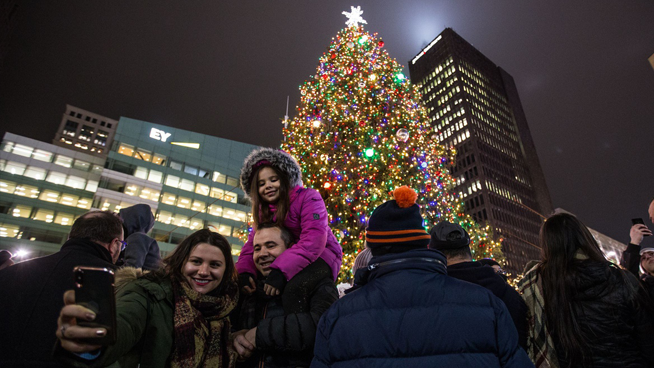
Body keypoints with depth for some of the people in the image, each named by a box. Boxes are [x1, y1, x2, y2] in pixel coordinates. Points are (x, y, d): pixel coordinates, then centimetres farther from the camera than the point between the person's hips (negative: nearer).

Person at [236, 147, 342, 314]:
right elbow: (253, 244, -1)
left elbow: (314, 240, -27)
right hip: (286, 261, 7)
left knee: (293, 290, -35)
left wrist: (280, 270, -36)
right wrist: (245, 272, -22)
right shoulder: (263, 211, 8)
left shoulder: (308, 197, -14)